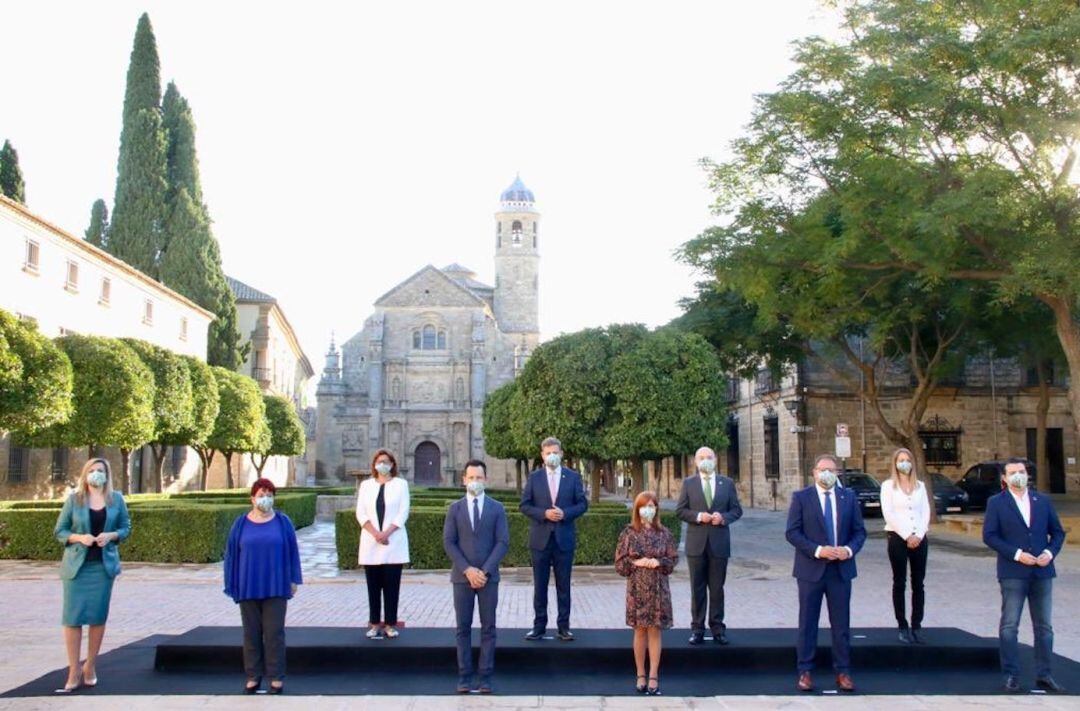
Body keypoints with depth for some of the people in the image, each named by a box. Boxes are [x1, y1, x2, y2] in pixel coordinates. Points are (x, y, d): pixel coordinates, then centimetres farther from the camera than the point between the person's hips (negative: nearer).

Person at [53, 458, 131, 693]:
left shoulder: (116, 499, 4)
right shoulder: (74, 499, 0)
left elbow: (126, 527, 9)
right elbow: (59, 531, 3)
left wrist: (111, 535, -11)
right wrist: (78, 537, -15)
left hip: (104, 565, 1)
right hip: (77, 565, -1)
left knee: (98, 616, 5)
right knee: (73, 616, -4)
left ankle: (90, 667, 18)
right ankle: (74, 672, 2)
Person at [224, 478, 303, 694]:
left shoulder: (282, 522, 3)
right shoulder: (241, 523, 4)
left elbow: (292, 551, 4)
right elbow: (232, 554, 6)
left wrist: (293, 580, 1)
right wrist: (232, 585, 2)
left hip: (275, 587, -1)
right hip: (249, 587, 1)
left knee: (274, 632, 0)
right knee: (252, 633, 7)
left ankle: (276, 677, 7)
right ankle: (253, 676, 15)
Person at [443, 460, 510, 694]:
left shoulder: (497, 508, 4)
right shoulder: (455, 508, 5)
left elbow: (503, 542, -2)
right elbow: (448, 542, -1)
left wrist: (485, 571, -12)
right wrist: (467, 570, -12)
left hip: (488, 577, 0)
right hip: (462, 576, 0)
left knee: (488, 628, 2)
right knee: (463, 628, 3)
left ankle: (486, 677, 7)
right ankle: (464, 677, 9)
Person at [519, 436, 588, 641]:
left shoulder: (573, 477, 4)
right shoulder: (534, 477, 3)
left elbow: (582, 504, 2)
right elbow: (524, 505, 0)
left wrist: (565, 513, -15)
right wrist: (544, 513, -15)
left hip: (564, 538, 0)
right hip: (540, 538, 0)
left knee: (563, 585, 5)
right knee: (539, 585, 6)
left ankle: (563, 626, 13)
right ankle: (539, 626, 13)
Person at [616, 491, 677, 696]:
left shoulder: (664, 533, 2)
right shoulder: (629, 533, -1)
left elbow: (673, 559, 4)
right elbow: (620, 563, 1)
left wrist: (659, 562, -13)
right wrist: (636, 563, -15)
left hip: (658, 588, 0)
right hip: (637, 588, 0)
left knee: (655, 631, 3)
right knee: (640, 630, 6)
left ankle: (653, 677, 9)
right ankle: (641, 675, 17)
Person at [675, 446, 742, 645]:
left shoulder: (727, 483, 6)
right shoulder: (688, 483, 4)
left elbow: (736, 510, 6)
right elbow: (680, 510, 2)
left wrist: (723, 517, -13)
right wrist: (698, 516, -14)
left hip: (719, 542, 0)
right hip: (696, 542, 0)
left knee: (717, 588, 6)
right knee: (697, 588, 5)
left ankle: (717, 628, 14)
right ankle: (697, 628, 11)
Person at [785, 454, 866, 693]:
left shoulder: (848, 497, 7)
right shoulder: (801, 497, -2)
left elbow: (859, 531, 8)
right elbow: (792, 532, -7)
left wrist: (849, 550, -12)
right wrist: (818, 551, -18)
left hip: (841, 569, 2)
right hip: (811, 569, -2)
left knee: (841, 624, 8)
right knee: (808, 623, 5)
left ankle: (843, 672, 18)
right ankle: (805, 671, 14)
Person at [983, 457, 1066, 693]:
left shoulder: (1043, 501, 10)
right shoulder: (996, 502, 1)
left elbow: (1057, 532, 12)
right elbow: (989, 535, -6)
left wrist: (1050, 552, -6)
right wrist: (1017, 554, -15)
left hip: (1042, 572, 4)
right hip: (1012, 573, -3)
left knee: (1043, 626, 8)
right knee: (1009, 626, -1)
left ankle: (1043, 676, 17)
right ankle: (1012, 676, 6)